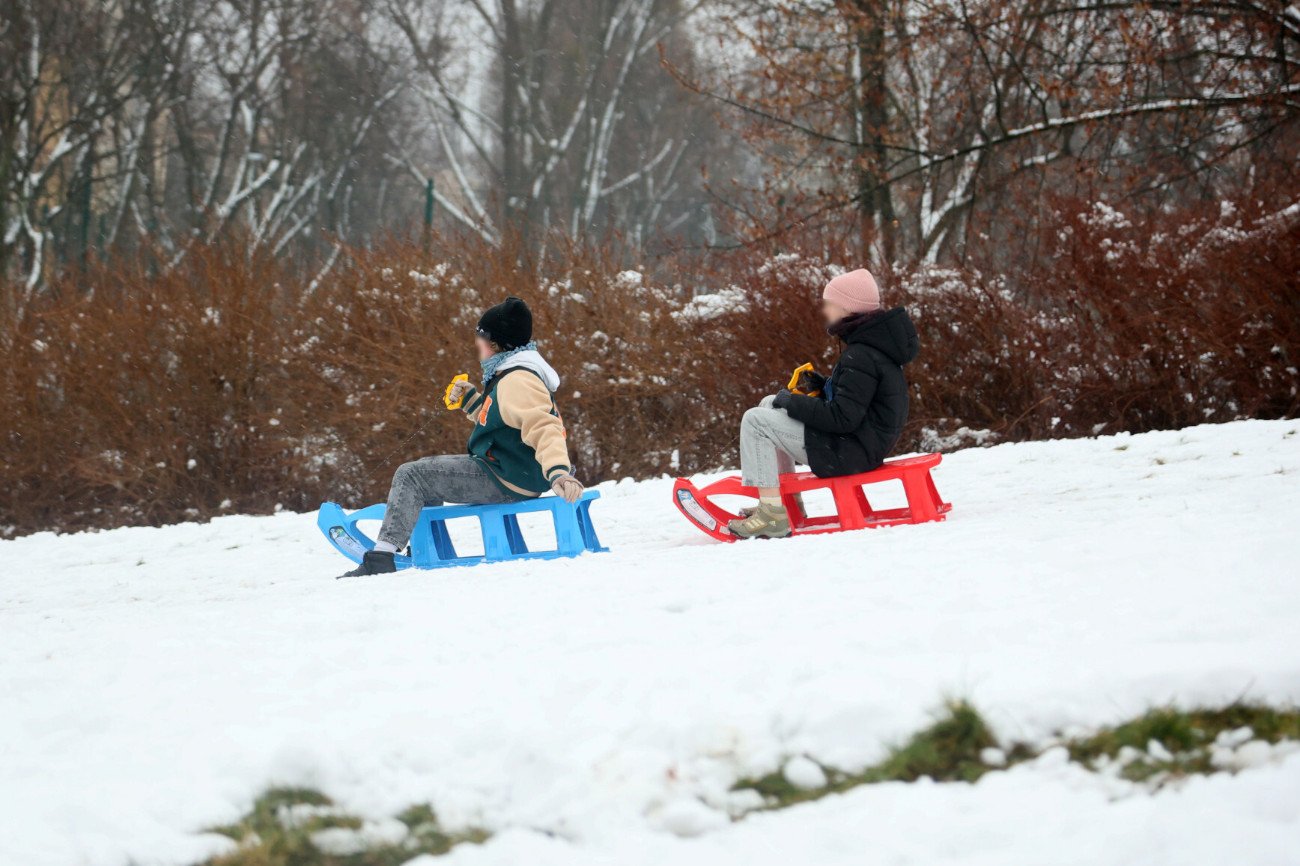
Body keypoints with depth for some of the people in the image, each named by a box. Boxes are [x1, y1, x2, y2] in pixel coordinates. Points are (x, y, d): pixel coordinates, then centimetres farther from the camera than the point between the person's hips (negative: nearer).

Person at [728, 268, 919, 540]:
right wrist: (823, 385, 7)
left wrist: (793, 402, -15)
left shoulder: (862, 356, -23)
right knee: (770, 405, 21)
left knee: (755, 421, -10)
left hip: (850, 452, -11)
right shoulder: (870, 343, 10)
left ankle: (773, 516, -11)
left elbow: (843, 417, -27)